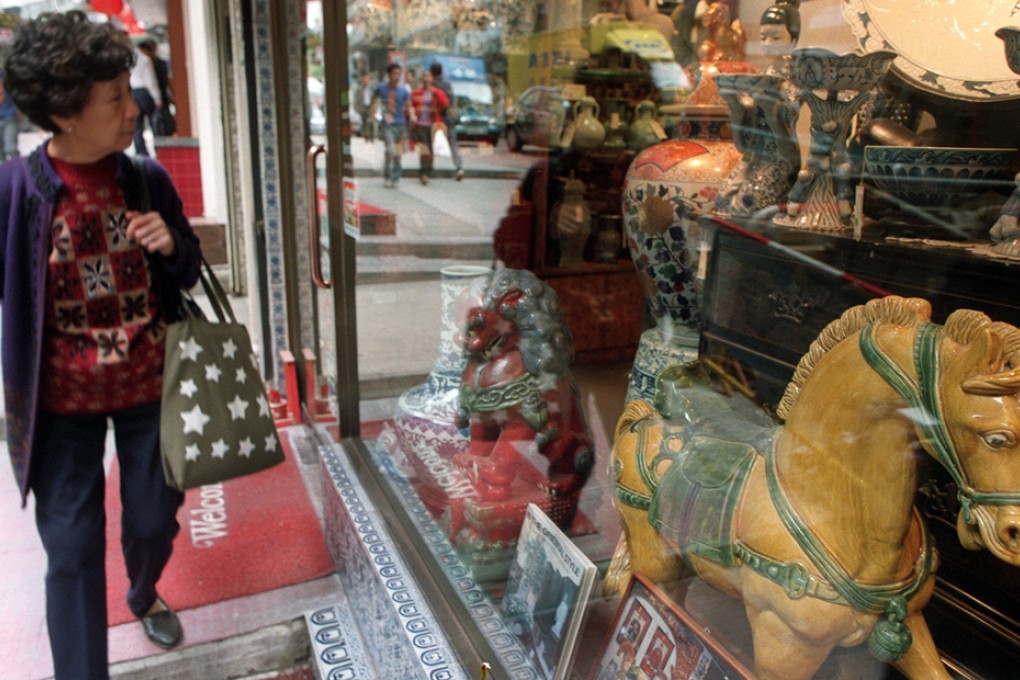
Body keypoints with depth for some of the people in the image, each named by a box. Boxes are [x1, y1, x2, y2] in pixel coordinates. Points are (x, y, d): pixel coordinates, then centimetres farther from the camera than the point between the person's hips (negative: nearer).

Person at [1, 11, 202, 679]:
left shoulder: (149, 179, -5)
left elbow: (189, 271, 6)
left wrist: (171, 246, -16)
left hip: (151, 385, 3)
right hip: (63, 401, -2)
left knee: (154, 519, 17)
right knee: (72, 550, 4)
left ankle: (145, 593, 52)